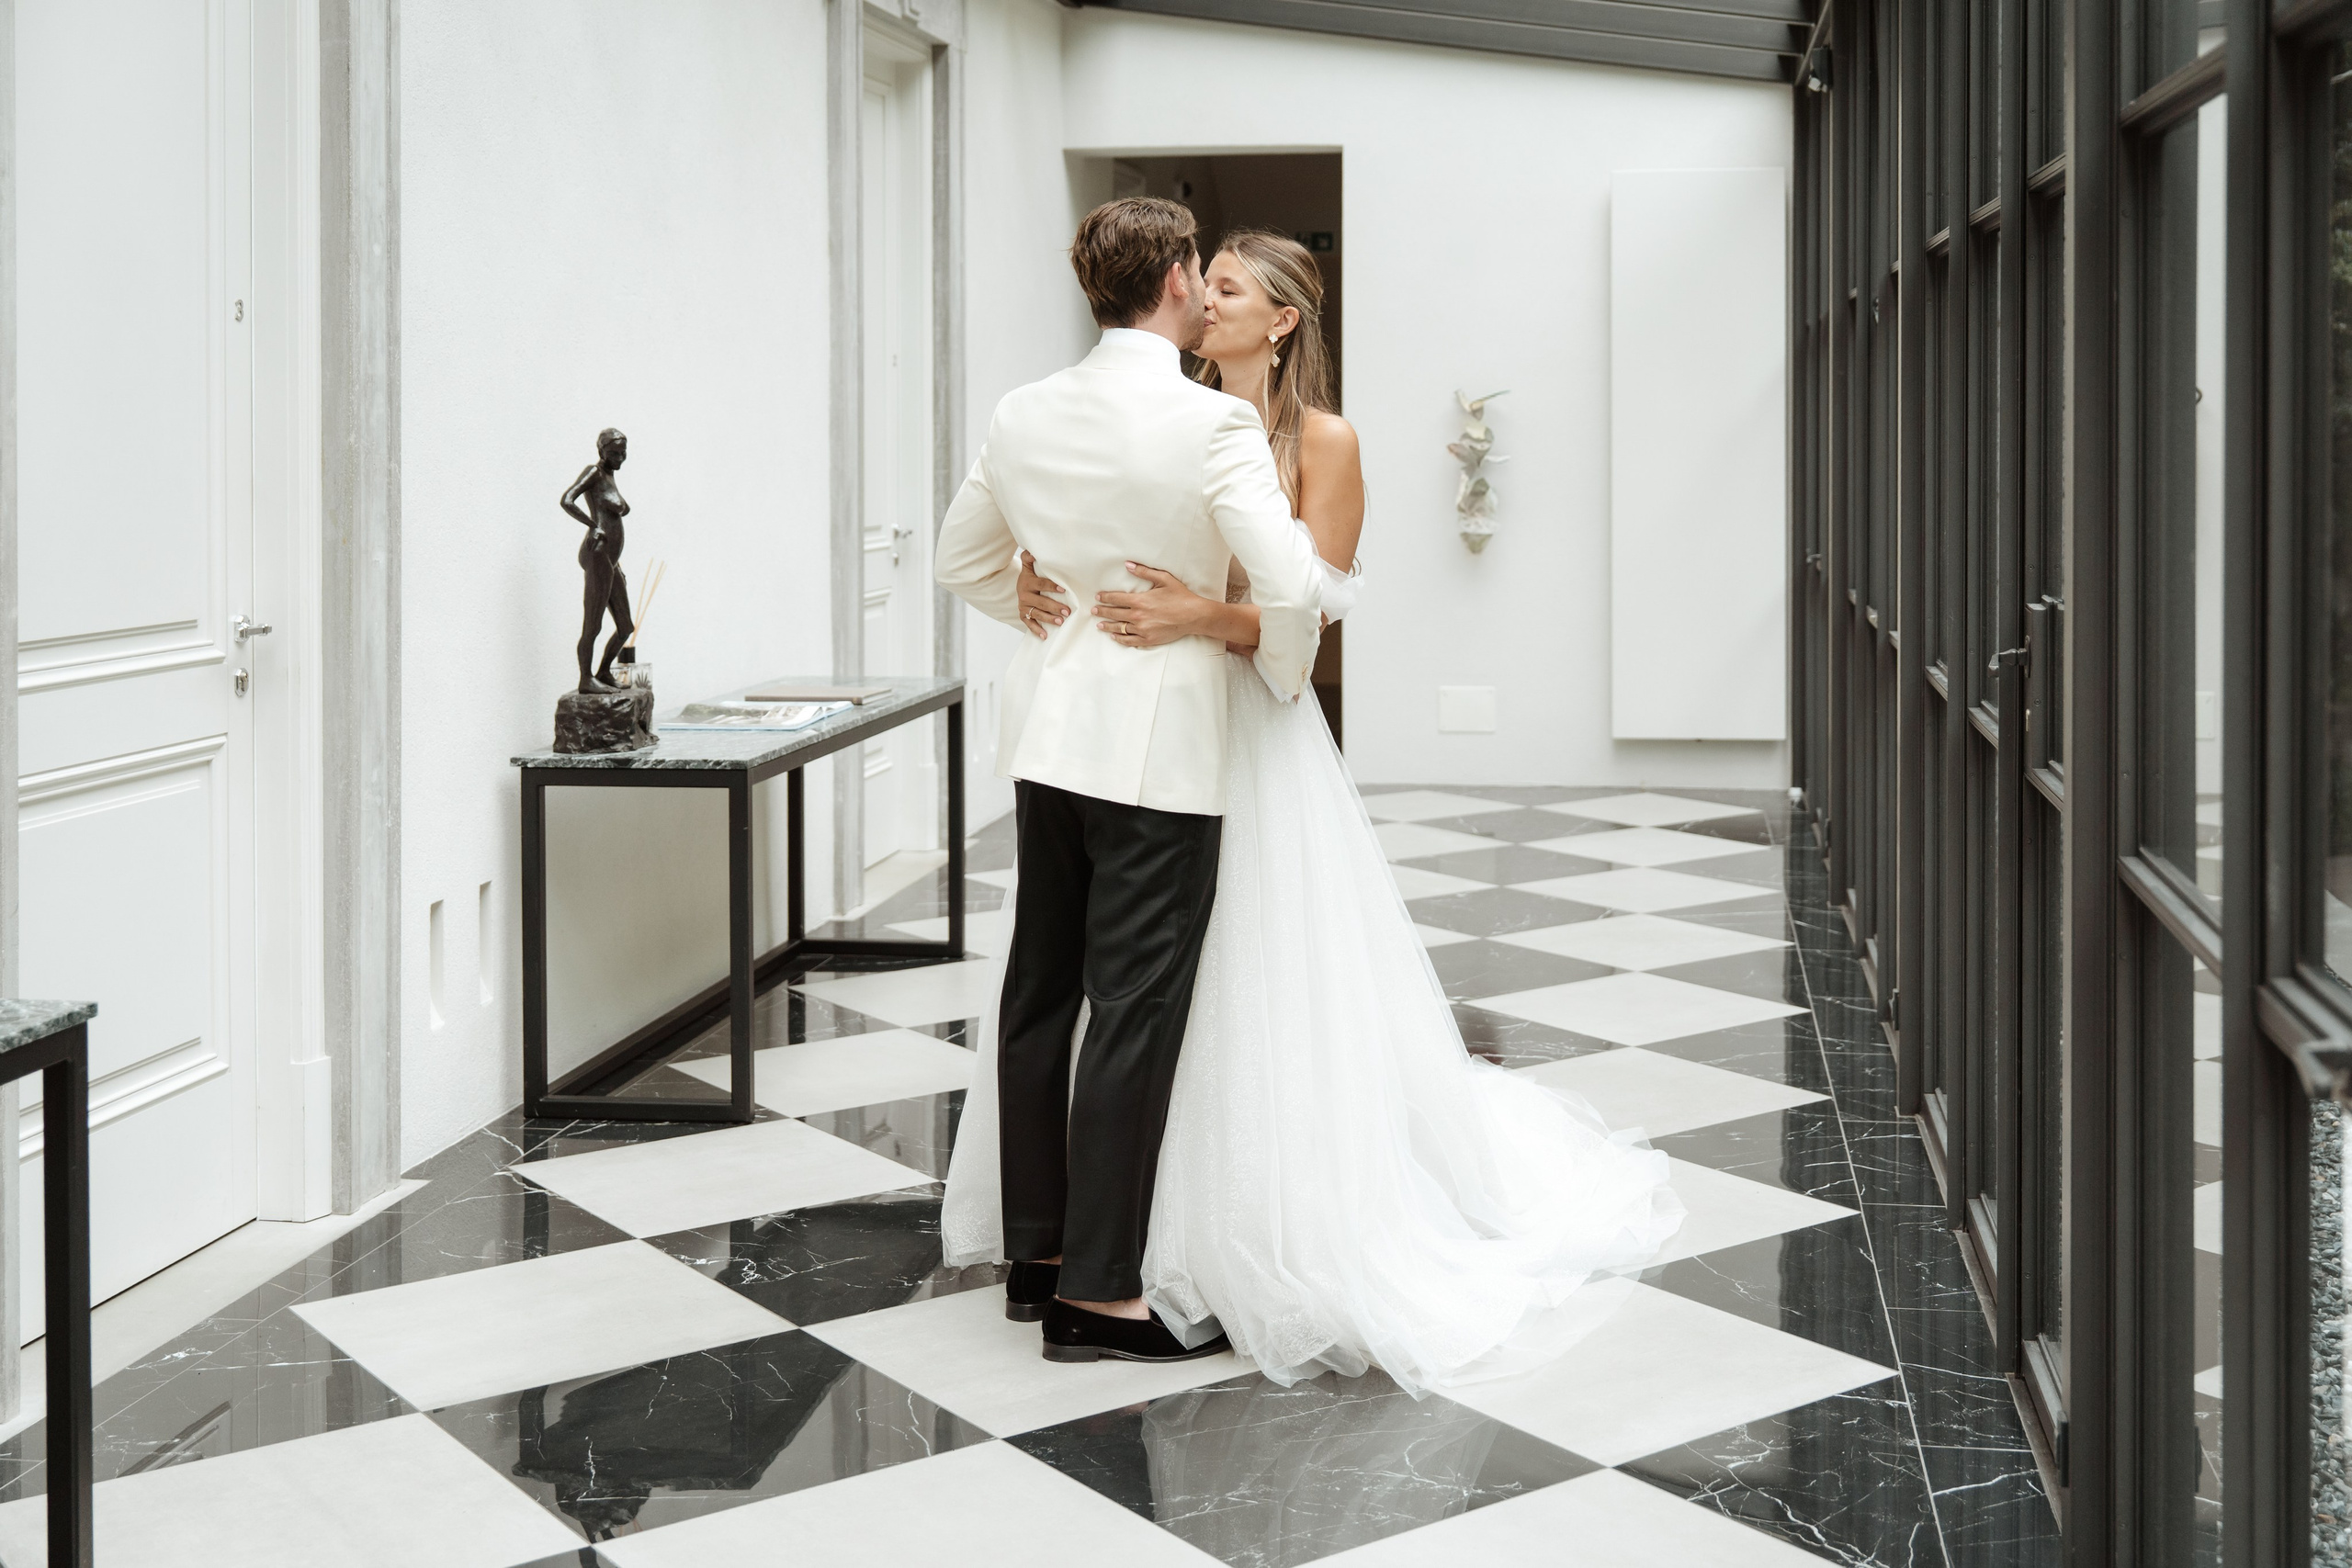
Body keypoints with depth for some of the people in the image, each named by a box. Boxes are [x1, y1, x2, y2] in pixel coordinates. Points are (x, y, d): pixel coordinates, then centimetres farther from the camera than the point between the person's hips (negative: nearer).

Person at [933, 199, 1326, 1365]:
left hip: (1050, 728, 7)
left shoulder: (1022, 415, 4)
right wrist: (1280, 680, 0)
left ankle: (1038, 1249, 26)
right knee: (1135, 1011, -2)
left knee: (1040, 992, 15)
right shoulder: (1212, 423, -15)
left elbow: (961, 561, 16)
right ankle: (1096, 1294, 3)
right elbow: (1290, 585, -19)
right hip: (1160, 740, -7)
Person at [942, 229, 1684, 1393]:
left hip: (1252, 736, -5)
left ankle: (1288, 1243, 13)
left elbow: (1306, 611, -11)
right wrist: (1049, 595, -9)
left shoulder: (1322, 444, -2)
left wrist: (1206, 618, -28)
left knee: (1264, 993, -2)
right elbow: (1117, 576, 12)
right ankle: (1123, 1228, 21)